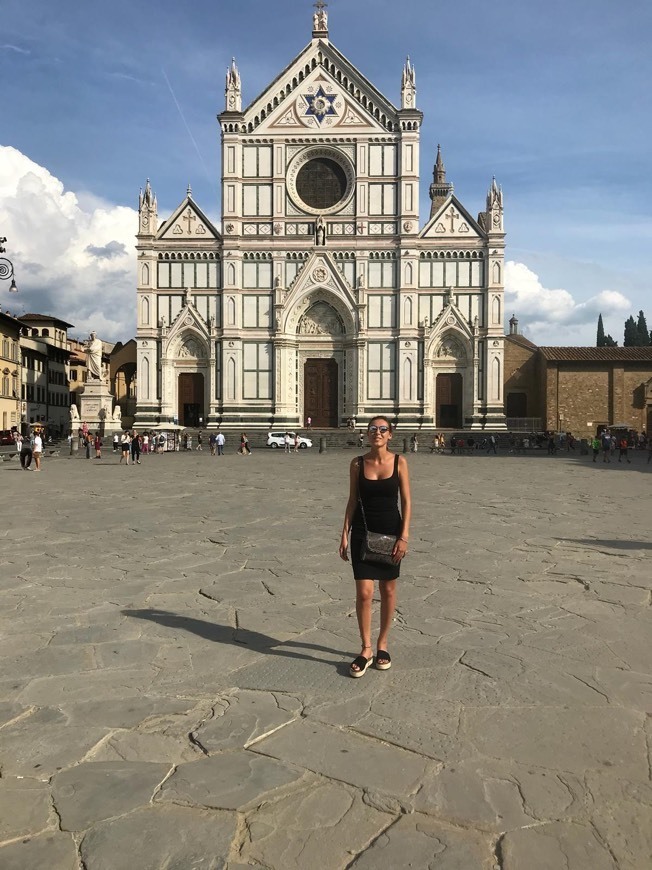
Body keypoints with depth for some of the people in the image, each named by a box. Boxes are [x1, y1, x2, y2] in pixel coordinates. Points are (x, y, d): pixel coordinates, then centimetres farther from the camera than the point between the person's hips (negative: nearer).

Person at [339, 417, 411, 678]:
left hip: (391, 532, 0)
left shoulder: (399, 462, -4)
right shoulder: (357, 464, -2)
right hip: (363, 532, 0)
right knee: (364, 593, -5)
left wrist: (404, 536, -10)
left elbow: (406, 501, -3)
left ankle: (382, 644, 29)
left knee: (388, 590, 11)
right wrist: (345, 534, -1)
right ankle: (366, 649, 12)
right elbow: (352, 500, 3)